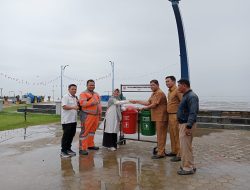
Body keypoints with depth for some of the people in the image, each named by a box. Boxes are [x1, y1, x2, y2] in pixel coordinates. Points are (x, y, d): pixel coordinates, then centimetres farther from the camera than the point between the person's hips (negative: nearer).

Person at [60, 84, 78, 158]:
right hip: (67, 120, -8)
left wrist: (78, 105, 6)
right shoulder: (65, 97, -8)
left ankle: (68, 149, 25)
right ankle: (63, 151, 7)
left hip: (74, 120, 8)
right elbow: (64, 106, -20)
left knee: (71, 135, 13)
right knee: (66, 136, -2)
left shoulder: (75, 98, 16)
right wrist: (73, 107, -31)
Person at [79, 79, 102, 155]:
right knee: (84, 132, -6)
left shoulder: (96, 94, 19)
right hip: (87, 115, -7)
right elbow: (82, 103, -19)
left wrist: (100, 113, 17)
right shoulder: (83, 94, -5)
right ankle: (82, 149, -1)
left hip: (96, 115, 8)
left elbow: (99, 104, 22)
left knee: (92, 131, 17)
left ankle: (90, 145, 31)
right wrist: (92, 102, -19)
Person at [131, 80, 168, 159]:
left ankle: (160, 153, 2)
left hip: (161, 117, -9)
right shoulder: (153, 94, 17)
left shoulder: (159, 93, -13)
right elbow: (148, 103, 15)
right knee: (160, 135, 15)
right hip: (157, 117, 9)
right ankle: (161, 150, 25)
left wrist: (144, 108, -5)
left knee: (160, 135, -4)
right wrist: (137, 102, 11)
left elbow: (154, 105, -17)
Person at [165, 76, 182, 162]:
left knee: (177, 135, -4)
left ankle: (179, 154, 4)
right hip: (170, 115, 9)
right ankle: (174, 151, 29)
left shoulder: (177, 90, -13)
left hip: (175, 116, -9)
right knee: (172, 134, 17)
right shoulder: (169, 91, 15)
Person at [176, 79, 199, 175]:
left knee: (185, 147, -3)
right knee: (185, 146, 17)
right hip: (183, 124, 10)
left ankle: (188, 168, 8)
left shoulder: (191, 96, -17)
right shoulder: (186, 95, 15)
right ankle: (189, 166, 29)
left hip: (187, 124, -10)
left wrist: (188, 126, -28)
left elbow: (193, 113, -25)